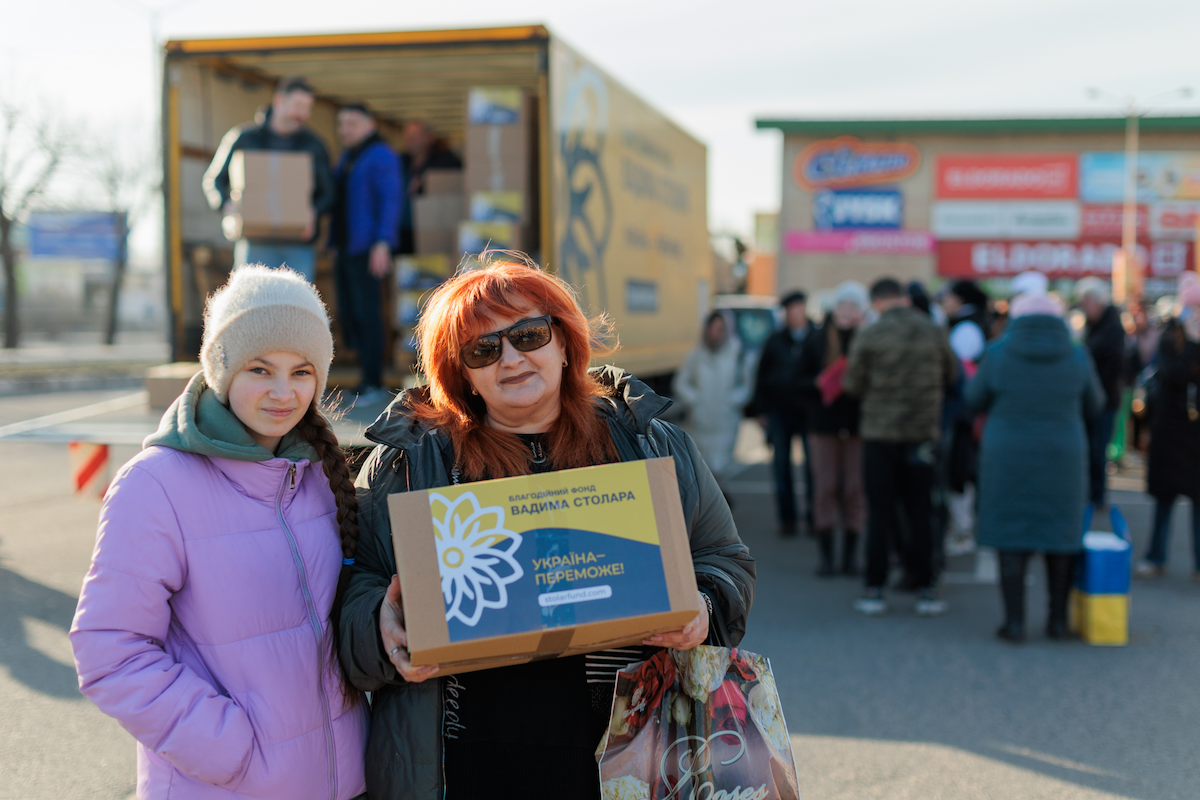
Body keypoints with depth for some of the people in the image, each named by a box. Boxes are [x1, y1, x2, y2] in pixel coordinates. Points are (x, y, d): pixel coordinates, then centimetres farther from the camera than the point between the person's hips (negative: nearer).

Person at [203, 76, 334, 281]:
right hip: (256, 245, -2)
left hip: (299, 246, 2)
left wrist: (314, 212, -11)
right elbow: (212, 180, 10)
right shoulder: (243, 138, 7)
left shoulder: (314, 145, 13)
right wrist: (227, 205, -11)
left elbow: (327, 193, 11)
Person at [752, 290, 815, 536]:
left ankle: (813, 516, 10)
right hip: (779, 414, 2)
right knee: (781, 466, 5)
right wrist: (762, 411, 6)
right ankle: (787, 518, 13)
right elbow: (762, 378, 10)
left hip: (809, 413, -2)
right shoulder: (775, 341, 6)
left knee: (813, 466, -1)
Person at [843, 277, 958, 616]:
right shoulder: (934, 332, -1)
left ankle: (875, 589, 6)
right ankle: (925, 589, 11)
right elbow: (950, 375, 11)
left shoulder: (869, 336, -9)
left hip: (880, 432, -2)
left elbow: (853, 384, -3)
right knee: (919, 512, 9)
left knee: (879, 513, 4)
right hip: (922, 432, 2)